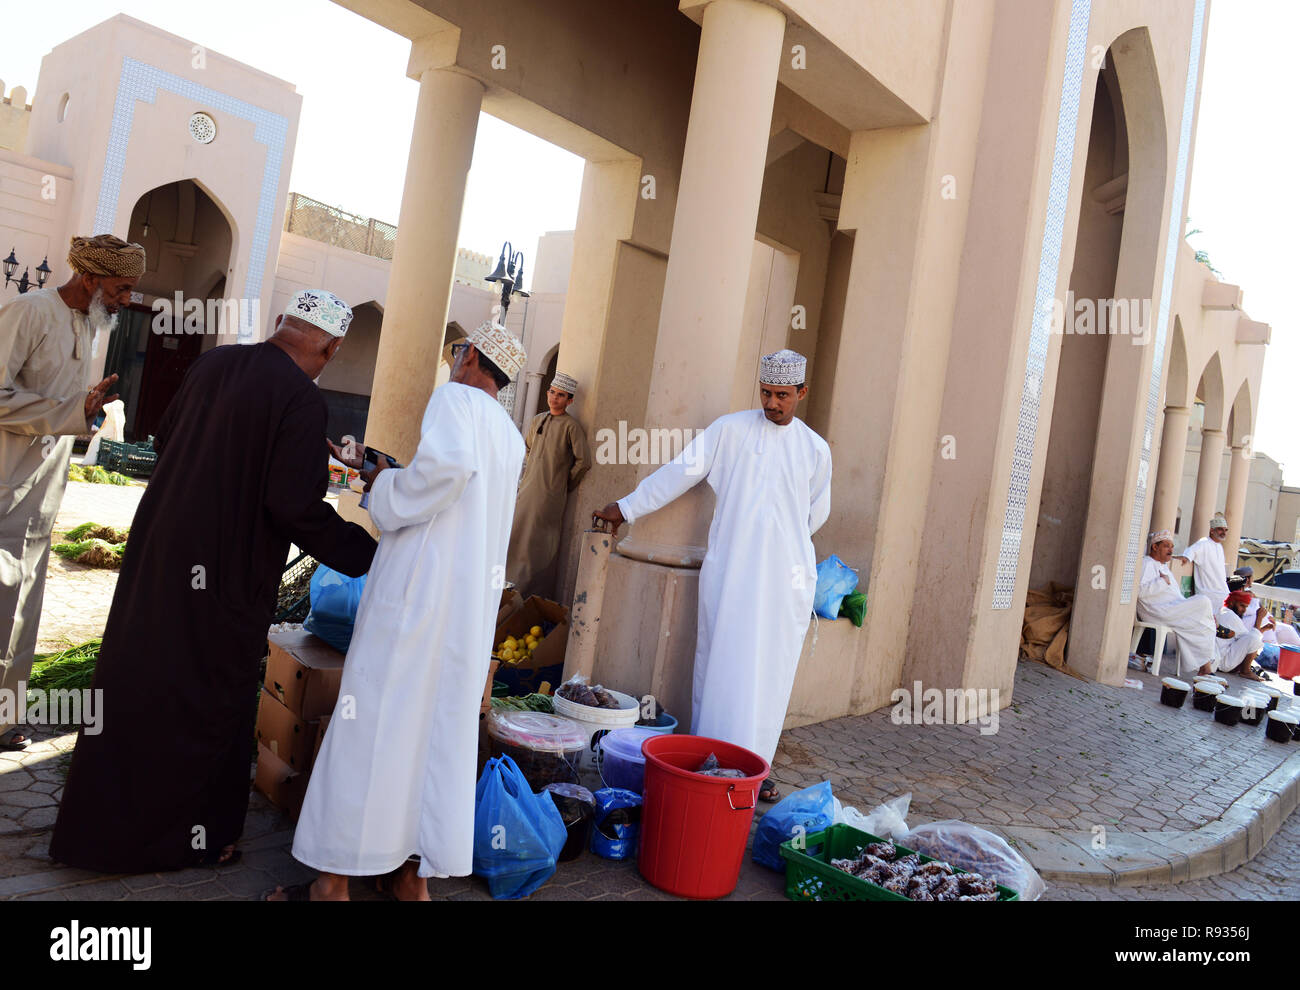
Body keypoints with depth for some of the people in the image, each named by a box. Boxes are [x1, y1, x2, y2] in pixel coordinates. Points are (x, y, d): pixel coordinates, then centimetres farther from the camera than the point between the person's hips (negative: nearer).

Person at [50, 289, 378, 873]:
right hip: (226, 577, -7)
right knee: (208, 699, 9)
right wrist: (368, 555, -13)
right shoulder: (300, 400, -19)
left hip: (157, 551, 8)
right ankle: (187, 835, 24)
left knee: (135, 681, 20)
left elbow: (164, 441, 15)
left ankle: (98, 821, 39)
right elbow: (295, 507, -23)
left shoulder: (212, 364, 3)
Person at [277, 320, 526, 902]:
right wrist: (394, 480, 32)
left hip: (420, 586, -7)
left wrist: (387, 488, -9)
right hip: (474, 603, 8)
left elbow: (449, 463, -26)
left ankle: (334, 882, 10)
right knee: (440, 728, 12)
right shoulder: (512, 439, 17)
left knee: (372, 726, 1)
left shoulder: (455, 398, -5)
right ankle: (414, 873, 21)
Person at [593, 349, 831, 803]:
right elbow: (680, 471, -1)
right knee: (719, 665, 2)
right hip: (728, 571, -2)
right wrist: (628, 507, -3)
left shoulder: (815, 449, 8)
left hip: (786, 578, 2)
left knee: (770, 673, 5)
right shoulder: (730, 429, 1)